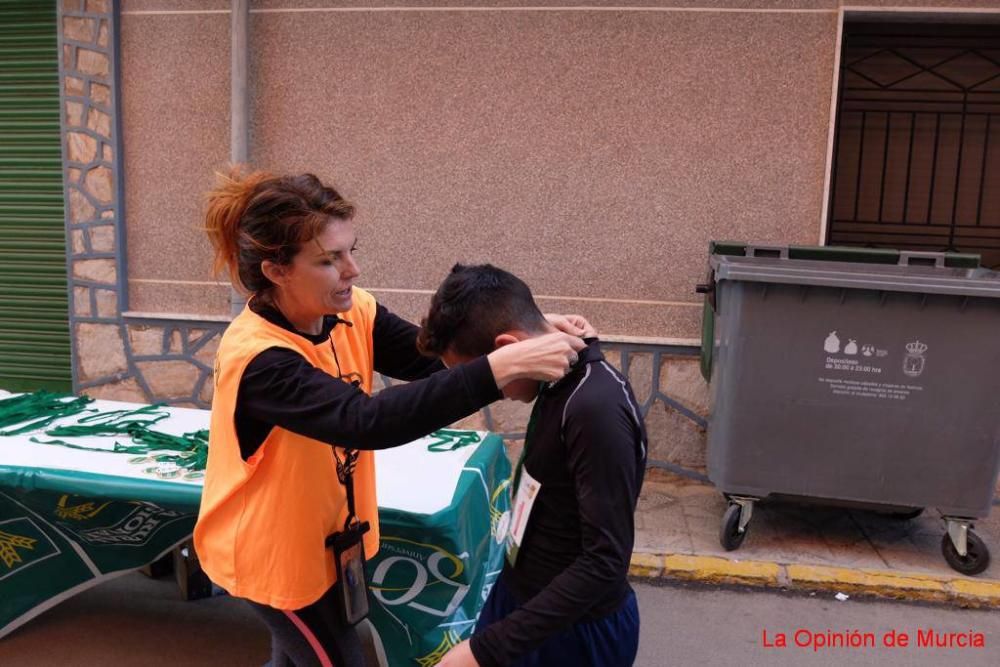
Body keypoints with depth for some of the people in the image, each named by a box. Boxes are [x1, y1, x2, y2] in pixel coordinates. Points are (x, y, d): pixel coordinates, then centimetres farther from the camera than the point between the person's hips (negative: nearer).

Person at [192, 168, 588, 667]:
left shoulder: (351, 313, -11)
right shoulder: (257, 359, -33)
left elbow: (435, 359, -11)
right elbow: (369, 421, -45)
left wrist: (530, 337, -28)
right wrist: (500, 367, -51)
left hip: (326, 535, 7)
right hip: (271, 548, -6)